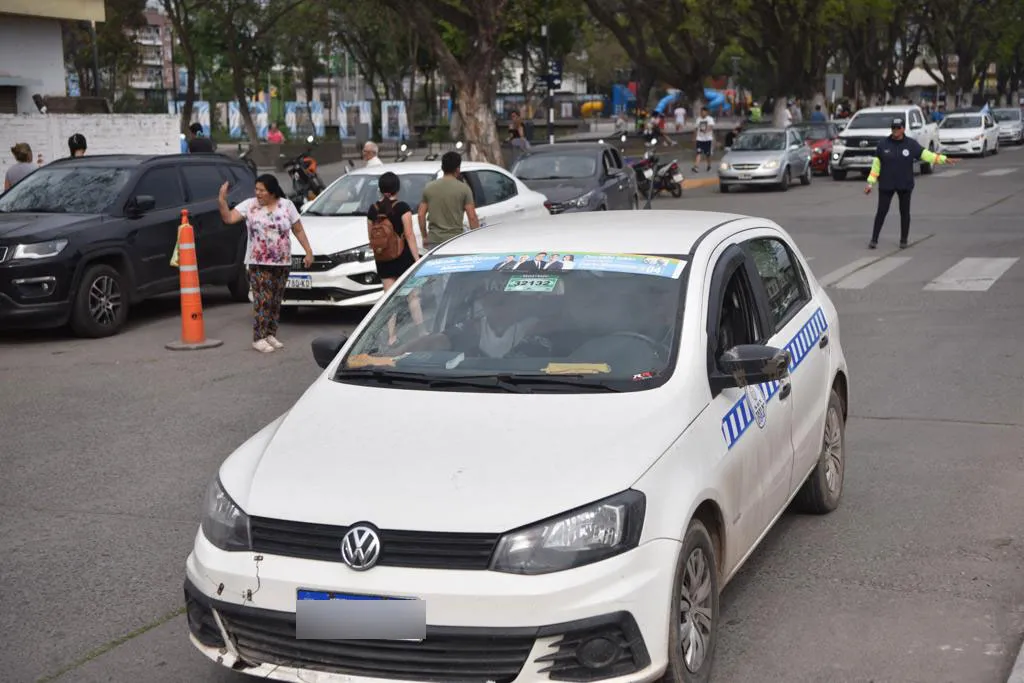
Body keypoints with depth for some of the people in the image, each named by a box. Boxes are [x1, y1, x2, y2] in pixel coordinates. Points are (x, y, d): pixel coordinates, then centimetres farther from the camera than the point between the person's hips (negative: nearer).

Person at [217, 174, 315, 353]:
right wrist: (222, 200, -21)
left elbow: (299, 231, 7)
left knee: (276, 301, 7)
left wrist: (308, 251, 3)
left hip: (282, 263, 2)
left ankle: (271, 334, 18)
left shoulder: (287, 205, 4)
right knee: (263, 300, -10)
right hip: (258, 263, -2)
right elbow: (228, 218, -7)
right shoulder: (249, 205, 0)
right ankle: (259, 338, -6)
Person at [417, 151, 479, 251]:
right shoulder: (464, 188, -5)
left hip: (433, 240, 3)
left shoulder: (429, 187, 6)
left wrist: (425, 237, 17)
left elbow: (421, 215, 7)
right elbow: (472, 217, -7)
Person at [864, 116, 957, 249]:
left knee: (905, 212, 7)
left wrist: (944, 159, -11)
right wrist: (870, 183, -5)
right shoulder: (883, 145, -1)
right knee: (882, 211, -3)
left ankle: (903, 240, 17)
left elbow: (926, 154, -1)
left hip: (905, 185, 1)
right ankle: (874, 239, 2)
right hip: (886, 185, -1)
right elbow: (876, 165, -1)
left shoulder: (911, 144, 0)